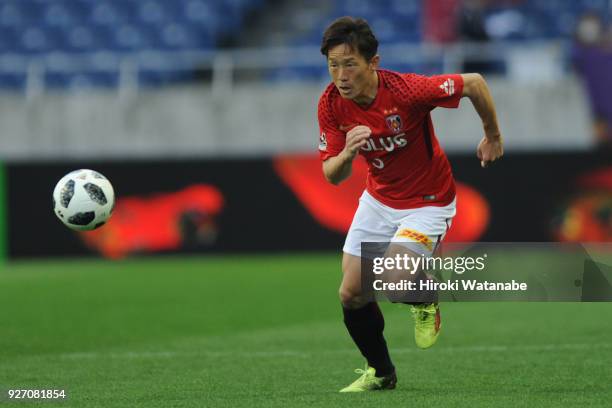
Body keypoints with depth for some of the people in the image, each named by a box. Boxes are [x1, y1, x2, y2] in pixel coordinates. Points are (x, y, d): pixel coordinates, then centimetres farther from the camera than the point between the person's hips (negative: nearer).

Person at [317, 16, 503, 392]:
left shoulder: (406, 91, -30)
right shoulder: (331, 104, -15)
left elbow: (474, 82, -17)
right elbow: (332, 176, -12)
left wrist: (493, 136, -3)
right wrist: (347, 154, -36)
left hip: (428, 202, -5)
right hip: (379, 200, 5)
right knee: (352, 293, 2)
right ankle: (380, 372, 28)